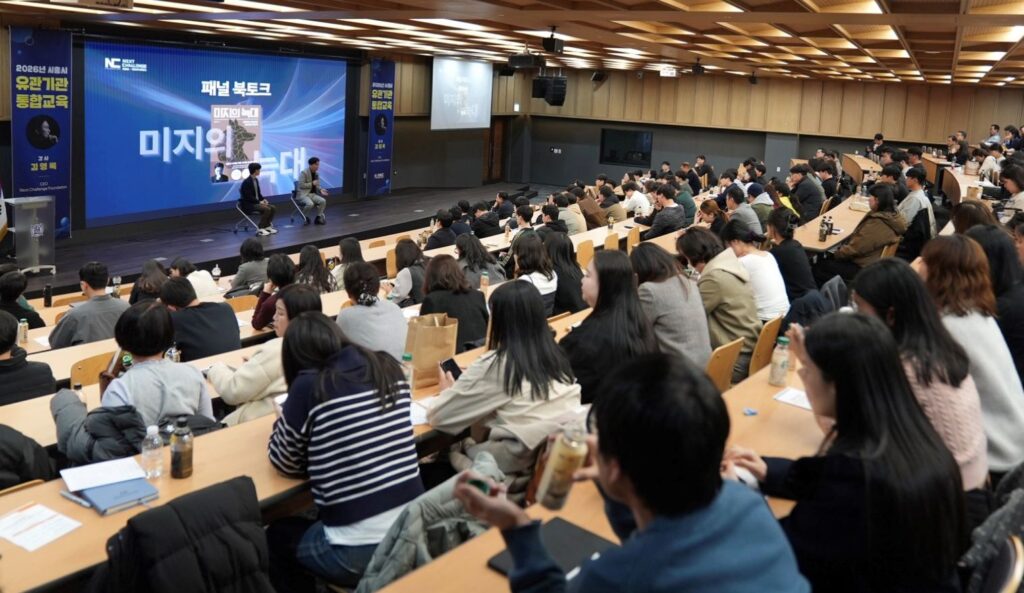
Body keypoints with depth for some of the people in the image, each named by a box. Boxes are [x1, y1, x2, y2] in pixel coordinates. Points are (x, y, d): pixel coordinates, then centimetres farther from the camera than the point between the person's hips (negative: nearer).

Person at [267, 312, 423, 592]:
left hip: (358, 551, -5)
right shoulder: (389, 368, 2)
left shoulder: (309, 386, -12)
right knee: (314, 520, 33)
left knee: (277, 535, 26)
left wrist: (287, 418, 17)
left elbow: (284, 463, 2)